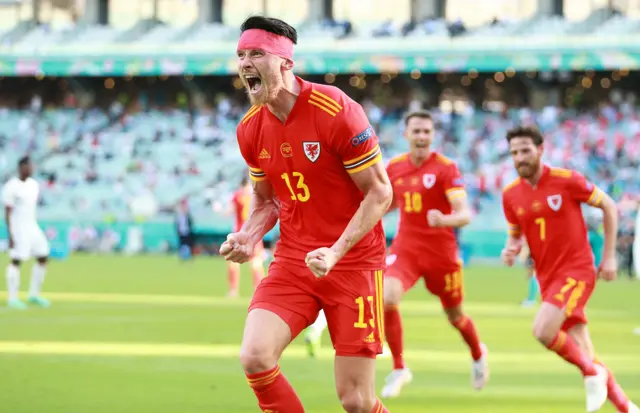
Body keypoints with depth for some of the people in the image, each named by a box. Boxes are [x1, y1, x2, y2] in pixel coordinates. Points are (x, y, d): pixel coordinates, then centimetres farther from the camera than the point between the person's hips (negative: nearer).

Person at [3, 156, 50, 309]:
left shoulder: (33, 184, 10)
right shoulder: (11, 187, -12)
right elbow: (7, 212, -13)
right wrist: (10, 236, -18)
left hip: (32, 226, 8)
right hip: (17, 228, -8)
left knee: (43, 257, 5)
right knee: (16, 261, -9)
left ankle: (34, 295, 15)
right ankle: (13, 298, -4)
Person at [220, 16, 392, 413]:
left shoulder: (335, 111, -16)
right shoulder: (250, 129, 3)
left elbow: (380, 192, -11)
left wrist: (337, 252, -21)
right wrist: (248, 238, -4)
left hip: (352, 261, -5)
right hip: (293, 261, 5)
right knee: (255, 356, -20)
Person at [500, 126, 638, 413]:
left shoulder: (566, 180, -11)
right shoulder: (511, 195, 3)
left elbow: (609, 206, 0)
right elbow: (515, 235, 18)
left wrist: (609, 256, -2)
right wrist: (510, 249, -6)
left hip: (576, 271, -5)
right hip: (548, 278, 5)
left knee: (543, 331, -25)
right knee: (584, 355, 4)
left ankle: (592, 372, -3)